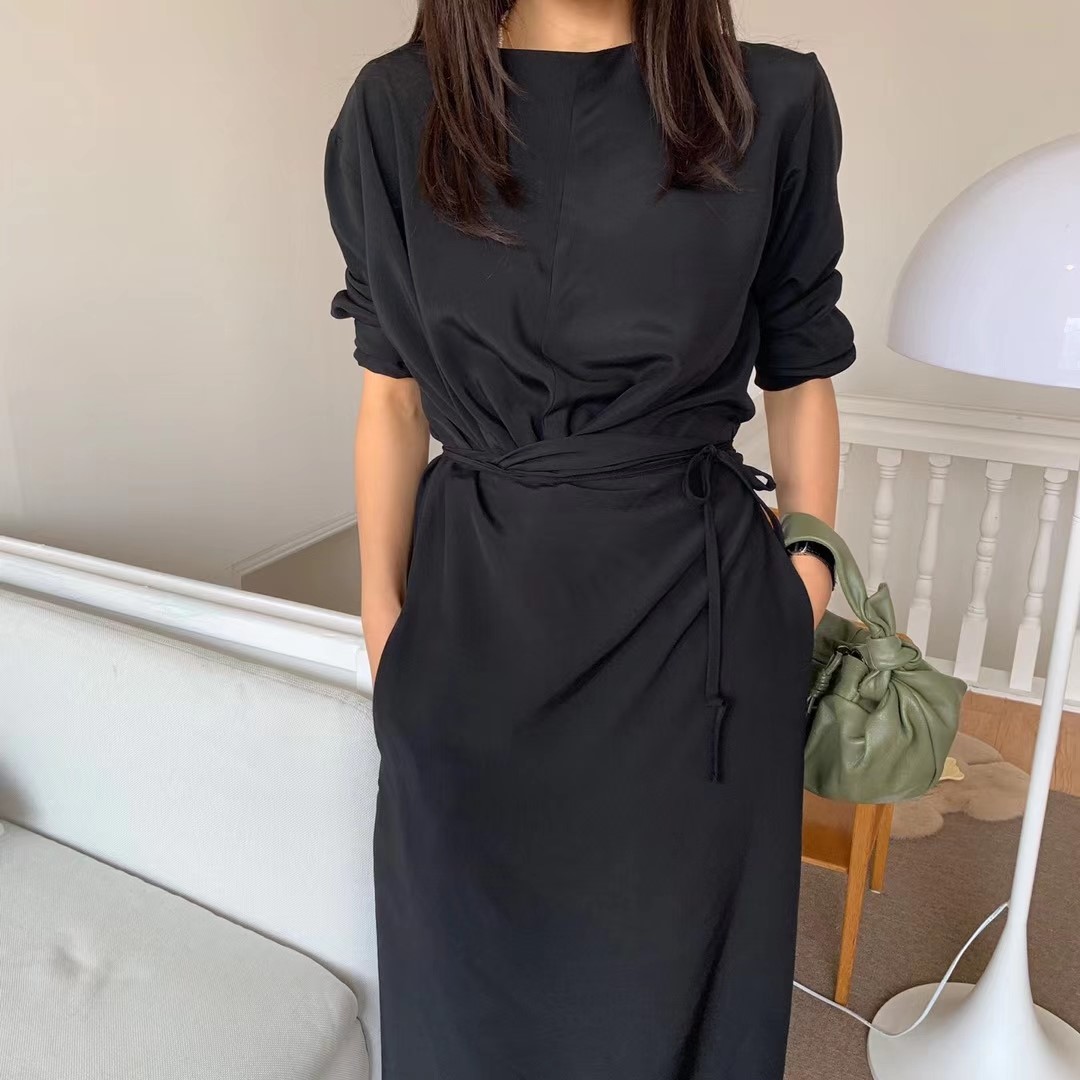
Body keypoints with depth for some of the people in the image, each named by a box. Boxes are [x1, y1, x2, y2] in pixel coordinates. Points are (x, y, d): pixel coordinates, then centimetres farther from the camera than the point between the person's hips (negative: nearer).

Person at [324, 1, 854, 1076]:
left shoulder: (775, 103, -3)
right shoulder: (394, 107, -1)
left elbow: (800, 377, 4)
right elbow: (391, 392, 3)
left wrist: (809, 592, 4)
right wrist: (382, 606, 4)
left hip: (699, 600, 0)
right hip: (477, 599, 1)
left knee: (672, 962, 18)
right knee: (475, 961, 20)